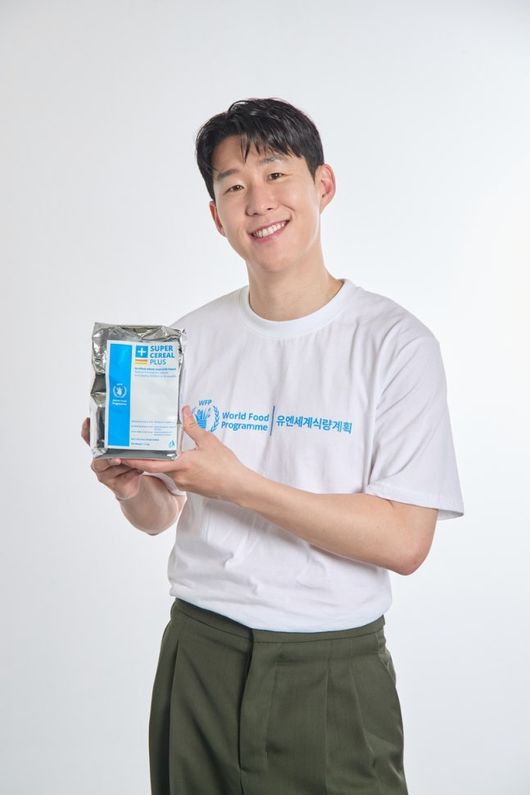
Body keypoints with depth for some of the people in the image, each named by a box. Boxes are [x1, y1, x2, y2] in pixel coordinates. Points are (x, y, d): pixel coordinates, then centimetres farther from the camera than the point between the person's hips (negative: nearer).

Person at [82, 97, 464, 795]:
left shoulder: (395, 342, -10)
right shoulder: (192, 338, 3)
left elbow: (404, 542, -16)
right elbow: (162, 516, 9)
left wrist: (236, 483, -23)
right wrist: (132, 487, -14)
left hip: (333, 668, -3)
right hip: (199, 654, 3)